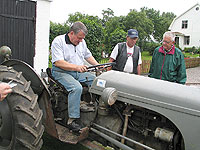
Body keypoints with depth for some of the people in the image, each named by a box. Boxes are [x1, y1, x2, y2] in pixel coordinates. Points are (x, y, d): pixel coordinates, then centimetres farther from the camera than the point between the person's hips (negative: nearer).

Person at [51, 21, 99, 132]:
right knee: (76, 87, -33)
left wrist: (98, 66, 7)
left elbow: (88, 56, 23)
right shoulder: (58, 41, -10)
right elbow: (57, 62, -21)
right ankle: (72, 119, -25)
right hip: (61, 72, -7)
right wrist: (76, 67, -31)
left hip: (79, 73, 7)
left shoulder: (81, 42, 13)